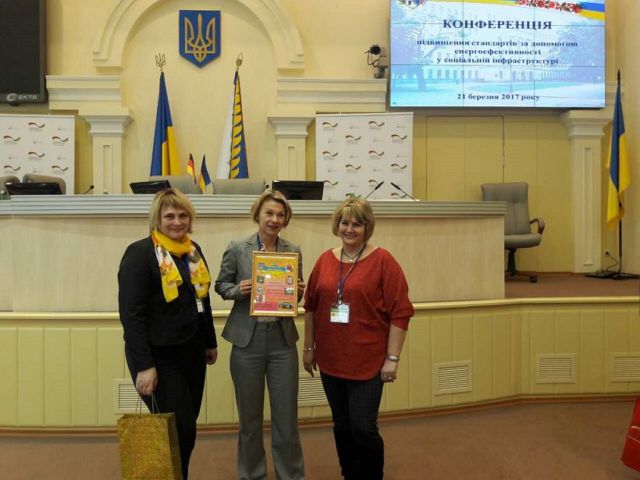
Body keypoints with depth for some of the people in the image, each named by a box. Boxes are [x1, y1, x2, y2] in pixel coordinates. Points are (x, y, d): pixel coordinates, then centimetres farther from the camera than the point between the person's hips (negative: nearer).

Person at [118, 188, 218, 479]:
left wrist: (210, 342, 18)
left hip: (191, 351, 7)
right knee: (179, 431, -3)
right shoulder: (140, 253, -13)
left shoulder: (193, 250, 9)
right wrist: (144, 365, -22)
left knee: (186, 429, 13)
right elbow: (131, 314, -18)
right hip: (158, 356, -7)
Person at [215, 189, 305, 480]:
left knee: (287, 416, 7)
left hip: (283, 341, 2)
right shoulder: (237, 249, -3)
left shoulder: (293, 251, 3)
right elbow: (221, 285, 5)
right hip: (248, 341, -1)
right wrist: (239, 290, -15)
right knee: (249, 416, 13)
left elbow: (296, 295, 12)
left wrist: (298, 292, -11)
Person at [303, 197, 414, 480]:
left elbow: (400, 313, -10)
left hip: (368, 361, -4)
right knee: (342, 426, 14)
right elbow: (311, 306, 12)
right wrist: (308, 347, 12)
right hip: (330, 360, 5)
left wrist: (392, 358, -11)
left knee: (363, 428, -1)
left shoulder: (382, 261, -8)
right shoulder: (325, 260, 5)